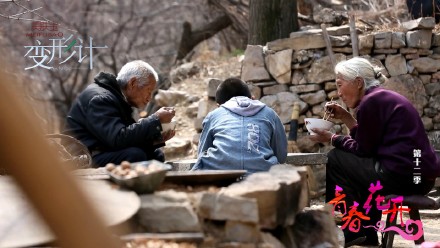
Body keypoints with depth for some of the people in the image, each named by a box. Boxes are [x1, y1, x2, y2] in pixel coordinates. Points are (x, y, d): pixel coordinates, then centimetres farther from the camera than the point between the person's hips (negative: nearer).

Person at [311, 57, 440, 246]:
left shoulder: (371, 101, -10)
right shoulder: (383, 97, 18)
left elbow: (363, 149, -6)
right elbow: (368, 142, 20)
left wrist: (332, 138, 5)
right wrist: (345, 117, 20)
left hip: (402, 175, -10)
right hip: (422, 174, 10)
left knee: (335, 159, 1)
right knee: (363, 169, 31)